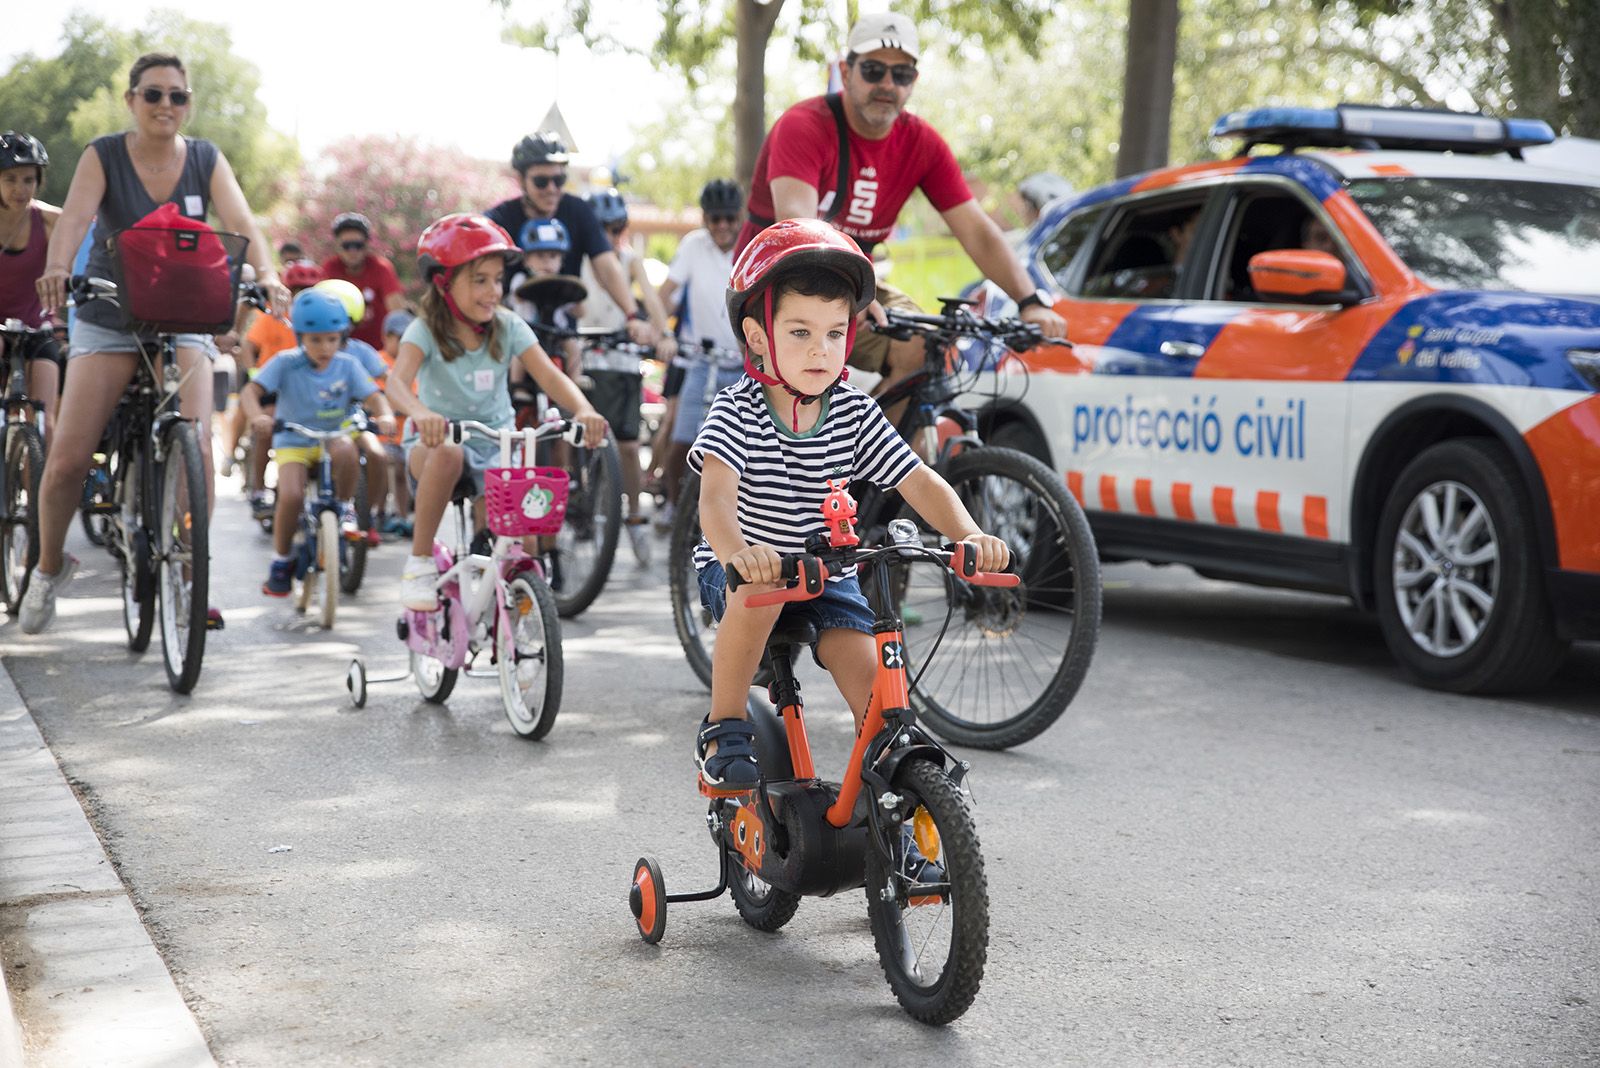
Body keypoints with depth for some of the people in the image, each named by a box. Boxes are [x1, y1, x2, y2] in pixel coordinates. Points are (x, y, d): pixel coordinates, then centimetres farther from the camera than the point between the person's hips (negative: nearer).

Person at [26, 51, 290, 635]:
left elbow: (242, 224, -14)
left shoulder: (206, 161, -1)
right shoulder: (103, 156, -6)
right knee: (67, 460, -10)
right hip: (107, 319, -1)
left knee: (196, 450, -19)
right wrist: (56, 270, -44)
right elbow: (74, 217, -23)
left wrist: (266, 275, -35)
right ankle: (50, 566, 17)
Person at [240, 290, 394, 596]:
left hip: (332, 437, 1)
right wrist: (257, 416, -39)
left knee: (345, 449, -36)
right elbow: (250, 391, -18)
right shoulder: (286, 363, -11)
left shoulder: (347, 365, -4)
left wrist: (385, 416, -31)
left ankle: (345, 507, -8)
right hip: (293, 442, -1)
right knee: (291, 495, -25)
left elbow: (373, 396, -8)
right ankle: (281, 561, -2)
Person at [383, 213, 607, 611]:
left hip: (496, 443, 3)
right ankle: (420, 563, -23)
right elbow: (397, 381, -29)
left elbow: (549, 376, -14)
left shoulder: (508, 326, -3)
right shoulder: (426, 331, -11)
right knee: (447, 454, -39)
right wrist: (421, 413, -53)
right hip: (435, 440, -3)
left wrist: (583, 410, -36)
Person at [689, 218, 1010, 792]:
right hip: (742, 570, -3)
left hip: (828, 575, 3)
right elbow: (717, 492, -35)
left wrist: (969, 535, -32)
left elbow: (921, 483, -12)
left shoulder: (854, 413, -7)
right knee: (759, 593, -37)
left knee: (876, 684, -16)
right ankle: (723, 729, -16)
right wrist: (734, 548, -58)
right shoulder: (737, 411, -18)